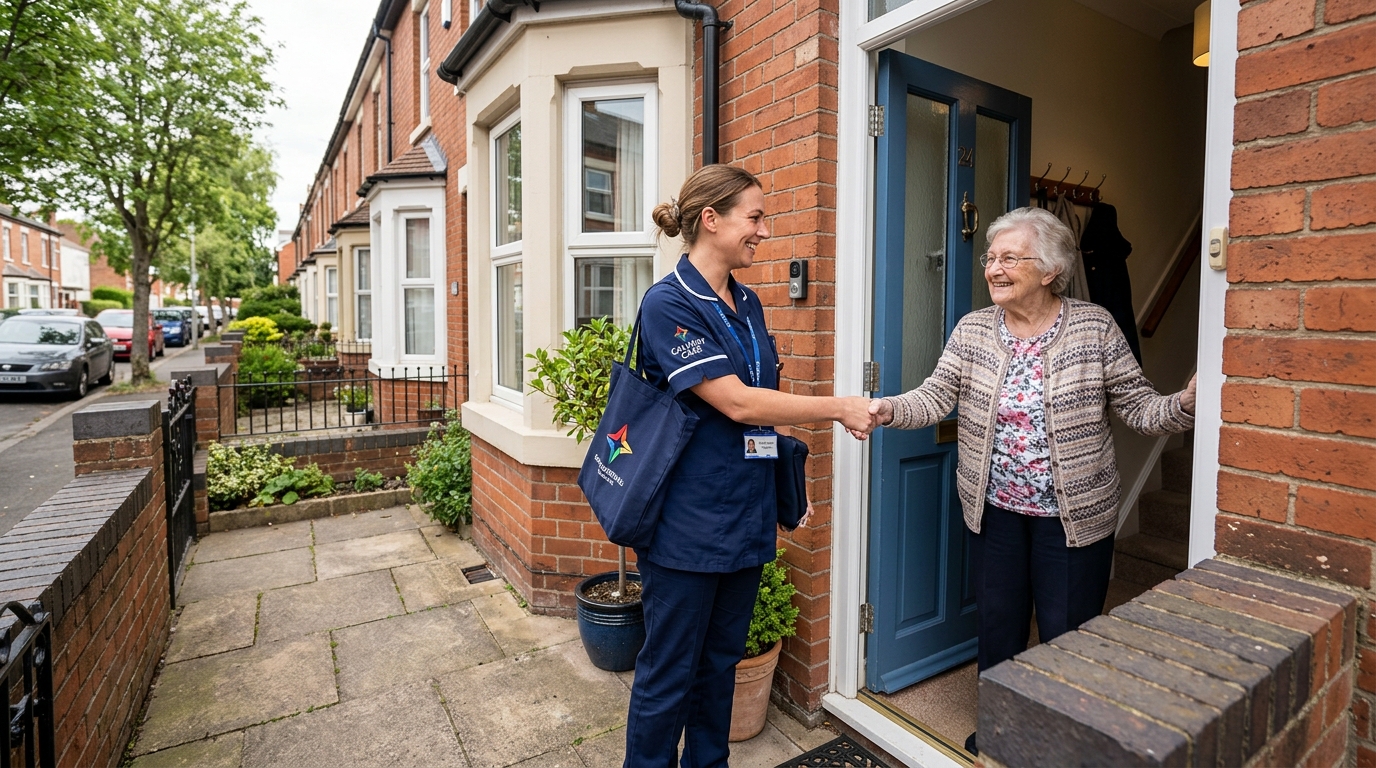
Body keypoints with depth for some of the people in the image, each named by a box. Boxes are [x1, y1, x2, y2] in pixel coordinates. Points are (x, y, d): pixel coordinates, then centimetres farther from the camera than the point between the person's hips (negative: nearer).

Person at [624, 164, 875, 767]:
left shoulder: (748, 303, 10)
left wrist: (856, 411, 10)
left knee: (722, 660, 22)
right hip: (687, 524, -7)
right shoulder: (668, 303, -15)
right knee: (669, 672, 9)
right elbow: (736, 403, -20)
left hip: (745, 515, 8)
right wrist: (837, 408, -13)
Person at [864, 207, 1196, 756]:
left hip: (1072, 514, -2)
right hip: (994, 510, 2)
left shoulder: (1094, 326, -7)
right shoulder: (972, 330, -2)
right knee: (998, 627, 17)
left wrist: (1185, 405, -26)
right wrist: (889, 409, -28)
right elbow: (936, 397, -10)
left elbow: (1137, 406, -6)